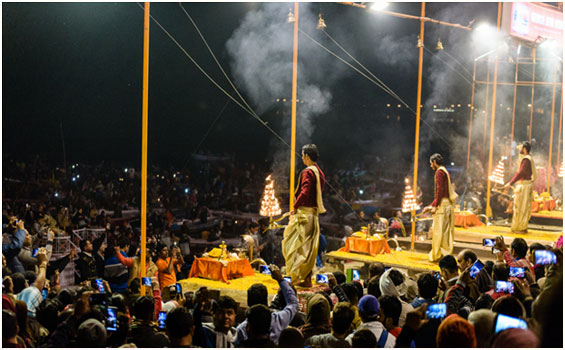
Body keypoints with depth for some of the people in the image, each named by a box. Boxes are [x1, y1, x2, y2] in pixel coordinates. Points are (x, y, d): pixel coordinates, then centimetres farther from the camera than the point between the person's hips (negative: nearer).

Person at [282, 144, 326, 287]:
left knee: (296, 245, -3)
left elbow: (304, 192, -23)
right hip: (314, 214, 9)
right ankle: (307, 278, 16)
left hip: (304, 213, -9)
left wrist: (295, 207, -12)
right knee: (309, 248, 12)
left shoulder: (307, 172, -14)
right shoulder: (320, 173, 13)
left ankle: (298, 276, -5)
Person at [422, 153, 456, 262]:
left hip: (443, 205, -9)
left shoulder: (439, 172, -8)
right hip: (448, 205, 9)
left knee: (439, 230, -5)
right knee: (446, 231, 10)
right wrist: (430, 206, 24)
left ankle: (438, 255, -3)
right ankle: (446, 254, 13)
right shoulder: (445, 172, 22)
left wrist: (435, 206, -16)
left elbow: (440, 190, -17)